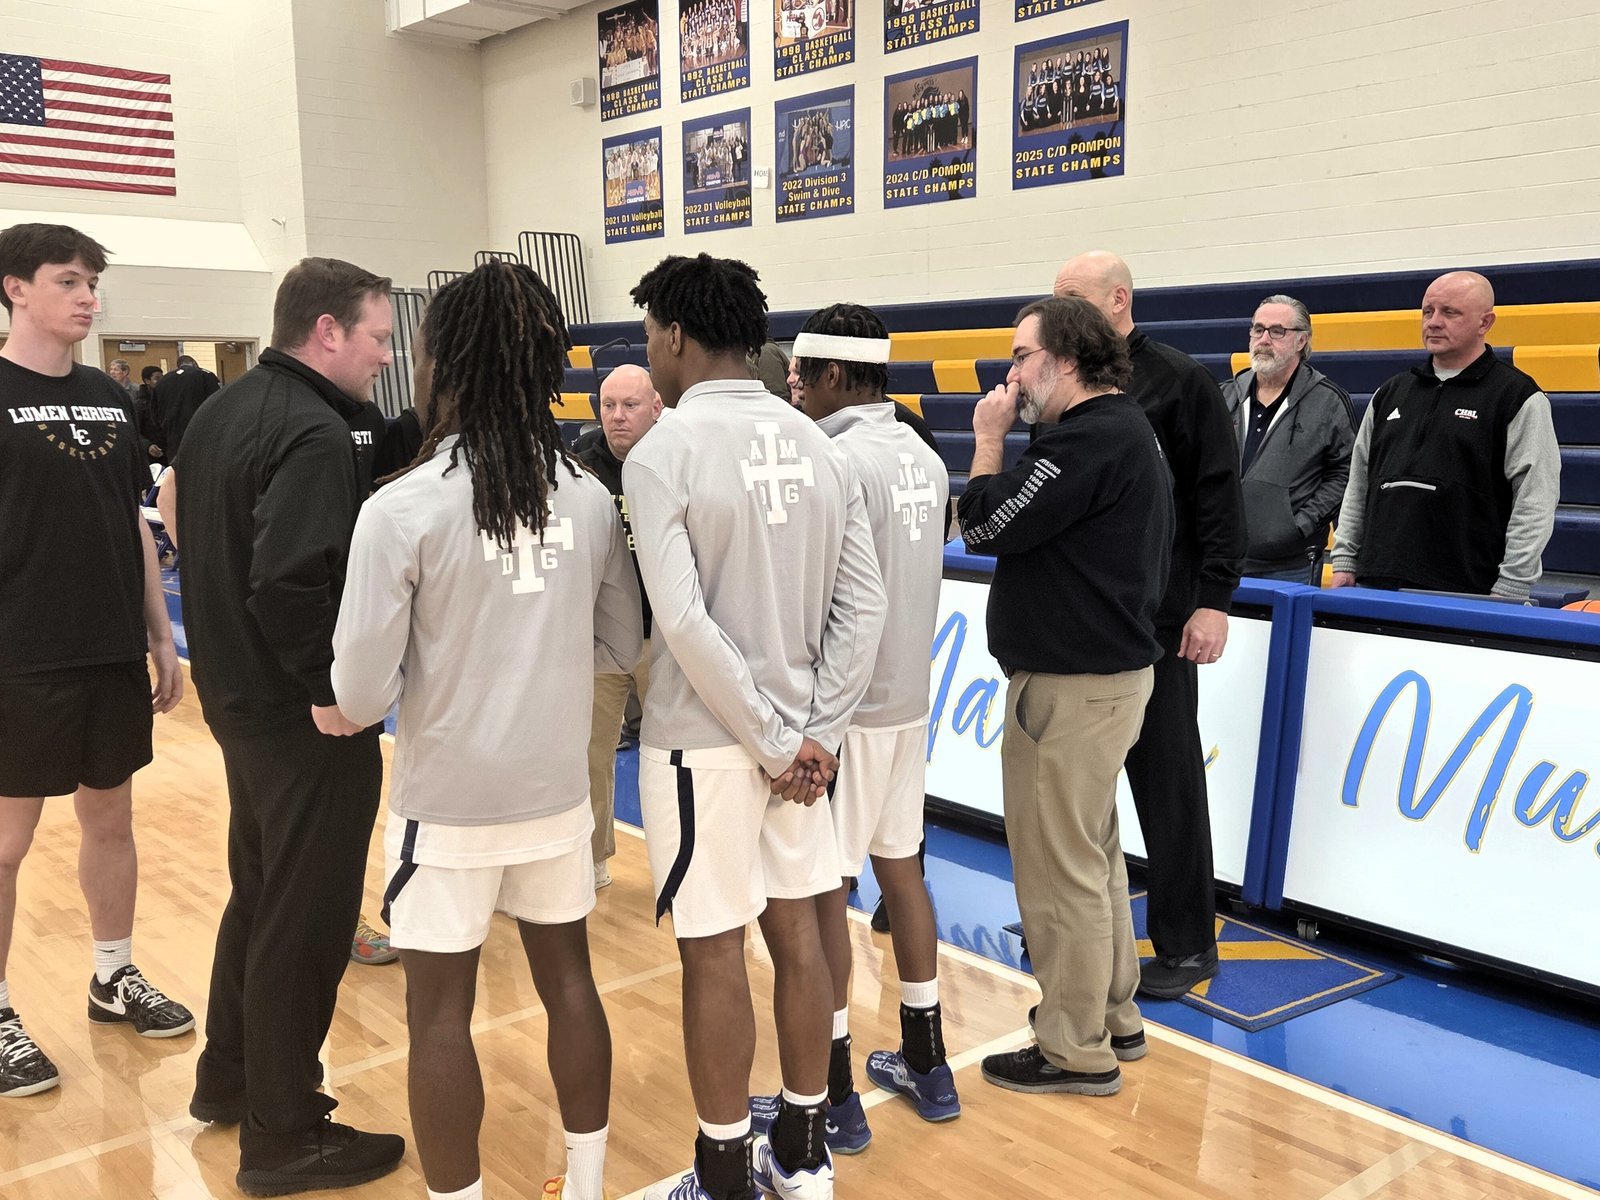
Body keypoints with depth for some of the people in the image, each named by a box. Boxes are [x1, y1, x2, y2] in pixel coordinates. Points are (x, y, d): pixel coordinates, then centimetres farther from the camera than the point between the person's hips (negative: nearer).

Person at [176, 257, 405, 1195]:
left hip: (240, 694, 10)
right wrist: (333, 687, -21)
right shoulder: (315, 432, -21)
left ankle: (230, 1078, 39)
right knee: (307, 918, 3)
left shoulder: (223, 411, 10)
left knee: (260, 892, 23)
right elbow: (291, 580, -31)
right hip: (306, 717, -10)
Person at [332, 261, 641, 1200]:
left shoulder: (402, 508, -16)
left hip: (448, 803, -4)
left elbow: (363, 693, -15)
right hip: (556, 790, 5)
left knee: (441, 1011, 10)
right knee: (569, 978, 18)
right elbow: (622, 648, 5)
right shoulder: (591, 499, -4)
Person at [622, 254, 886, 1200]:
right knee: (797, 930, 15)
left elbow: (684, 622, -21)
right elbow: (864, 606, -1)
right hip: (795, 733, 6)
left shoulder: (663, 455, -13)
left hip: (704, 740, -6)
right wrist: (817, 734, -3)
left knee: (714, 953, 6)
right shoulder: (819, 447, 3)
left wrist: (778, 740, -14)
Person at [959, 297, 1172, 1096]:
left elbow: (986, 527, -17)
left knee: (1061, 864, 0)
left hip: (1074, 685, -11)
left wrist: (989, 440, -6)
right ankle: (1113, 1016, 33)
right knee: (1092, 852, 20)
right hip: (1104, 667, 11)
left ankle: (1076, 1049, 13)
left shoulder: (1091, 439, -19)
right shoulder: (1121, 429, 15)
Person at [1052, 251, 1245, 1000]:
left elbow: (1220, 495, -8)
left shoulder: (1179, 381, -5)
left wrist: (1214, 599, -12)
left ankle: (1187, 943, 16)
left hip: (1156, 616, -5)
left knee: (1167, 777, 3)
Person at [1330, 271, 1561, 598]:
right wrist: (1344, 563, 12)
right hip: (1376, 584, 5)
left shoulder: (1519, 397, 0)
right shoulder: (1391, 393, 17)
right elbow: (1358, 487, 19)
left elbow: (1535, 505, -7)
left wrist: (1508, 593, -12)